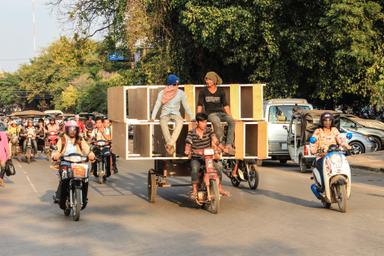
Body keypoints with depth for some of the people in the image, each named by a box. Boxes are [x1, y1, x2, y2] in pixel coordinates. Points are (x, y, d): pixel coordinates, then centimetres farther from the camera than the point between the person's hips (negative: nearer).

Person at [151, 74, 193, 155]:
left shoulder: (181, 93, 2)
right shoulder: (162, 93, -1)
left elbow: (186, 106, 8)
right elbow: (157, 106, -2)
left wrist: (191, 117, 4)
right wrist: (153, 118, -12)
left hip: (175, 113, 1)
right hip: (165, 113, -1)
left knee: (180, 122, -36)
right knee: (163, 122, -37)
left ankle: (170, 144, -41)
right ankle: (171, 146, -38)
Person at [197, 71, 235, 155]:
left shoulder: (220, 91, 11)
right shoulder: (203, 92, 7)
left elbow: (225, 105, 14)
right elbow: (200, 105, 9)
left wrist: (230, 116, 4)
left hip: (221, 113, 3)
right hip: (211, 113, -3)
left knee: (232, 121, -29)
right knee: (217, 122, -39)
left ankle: (228, 145, -35)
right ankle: (222, 143, -29)